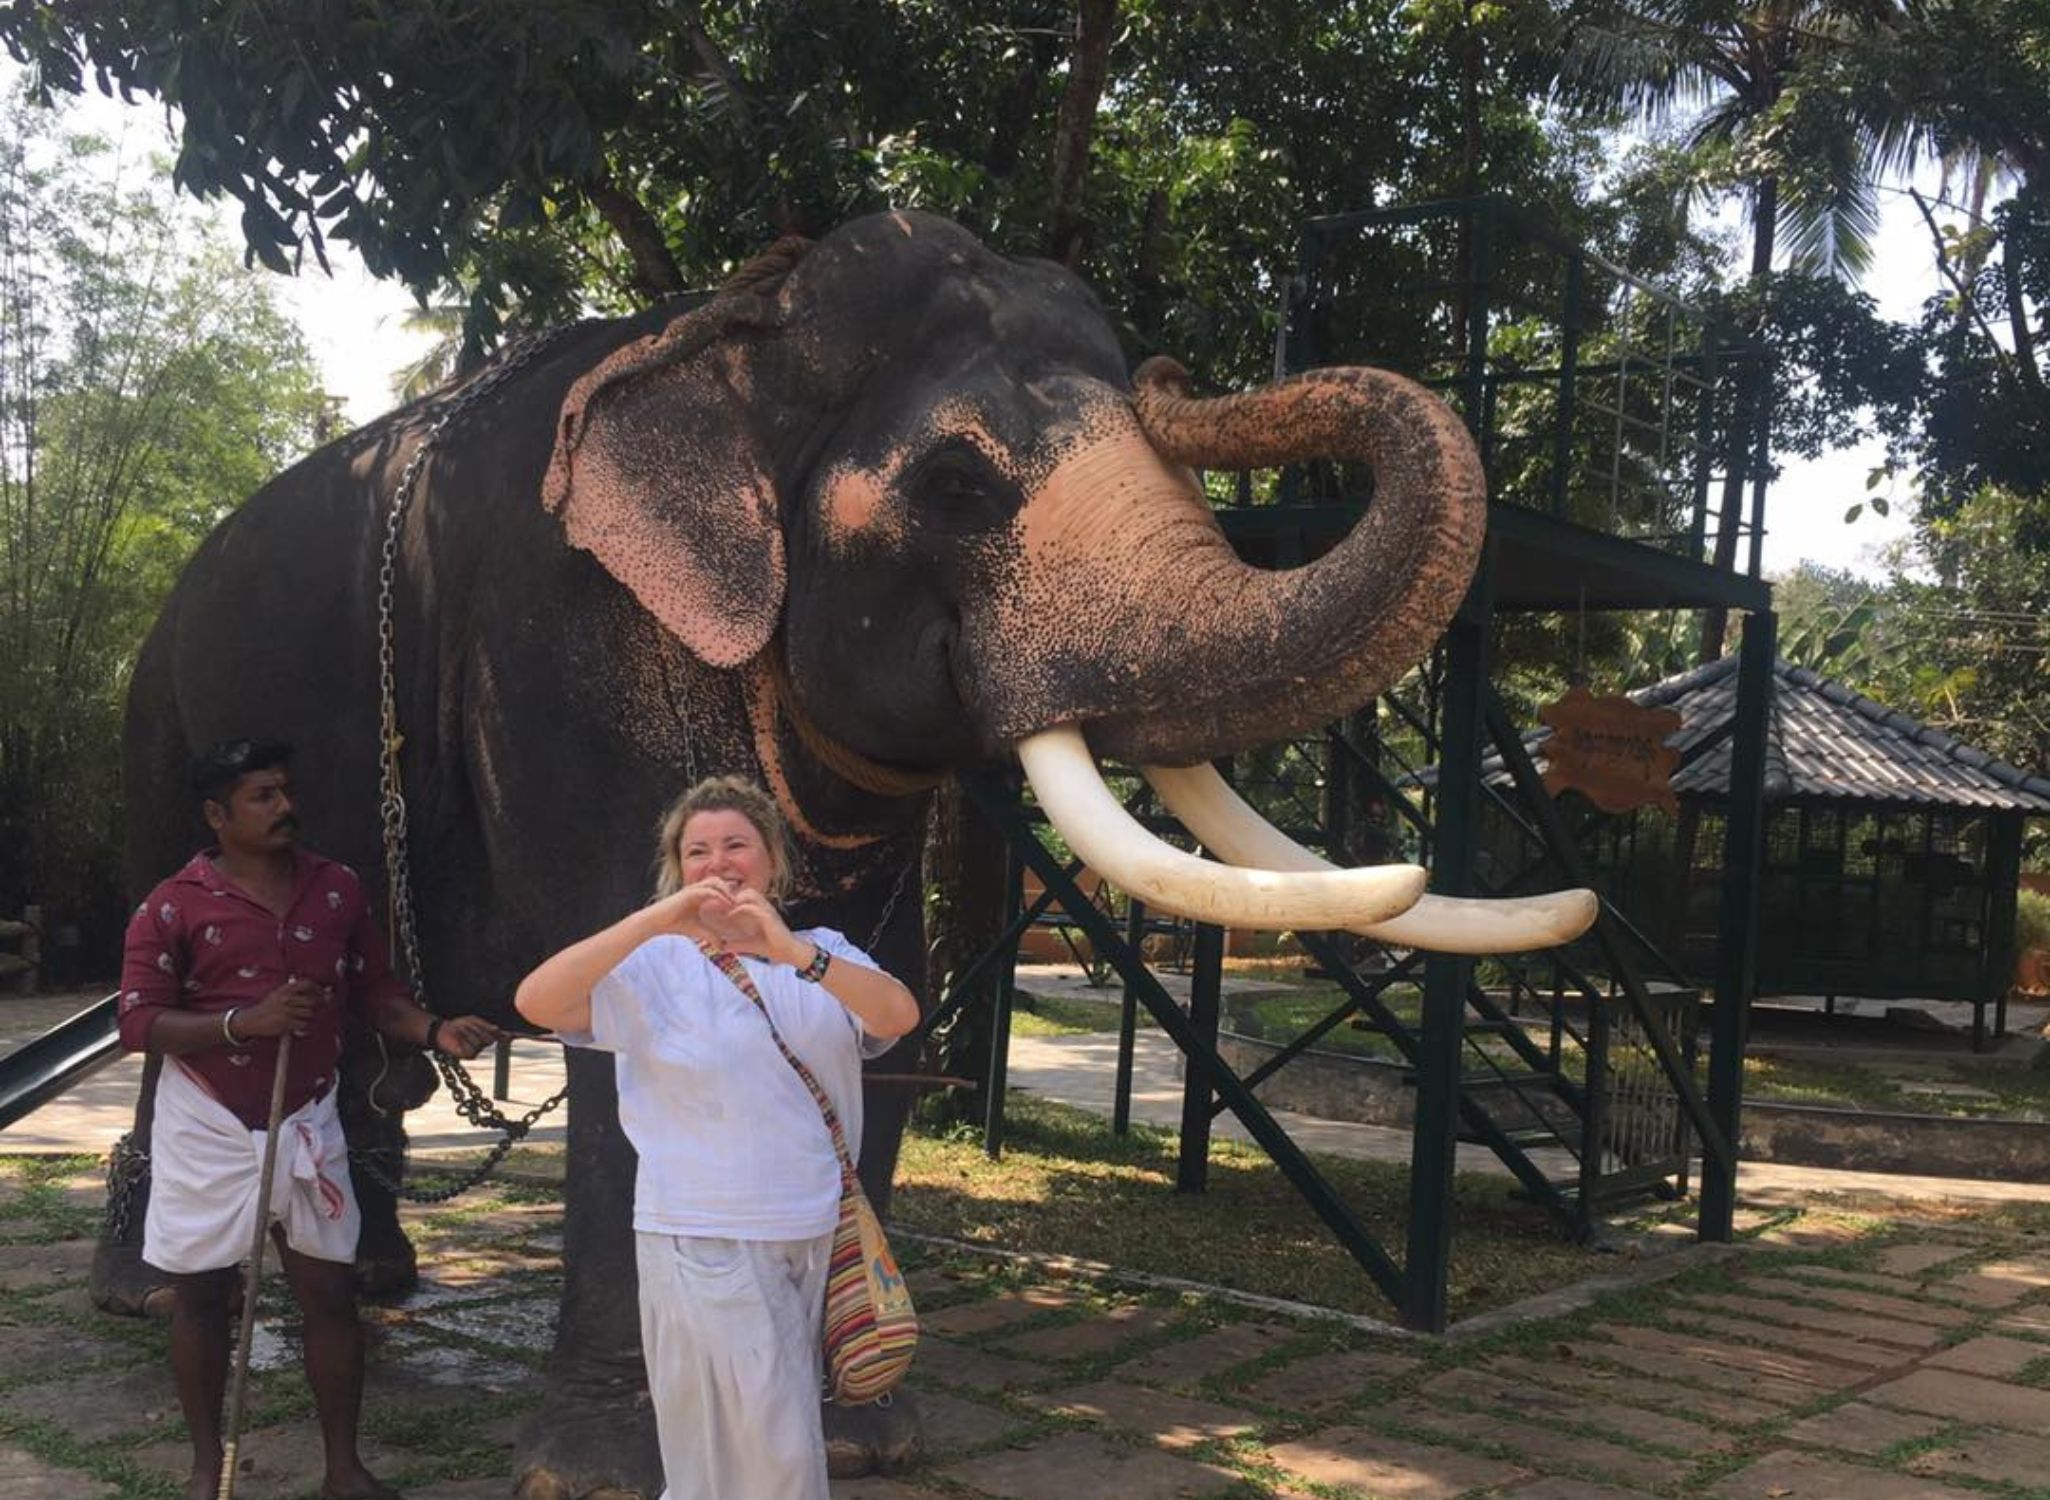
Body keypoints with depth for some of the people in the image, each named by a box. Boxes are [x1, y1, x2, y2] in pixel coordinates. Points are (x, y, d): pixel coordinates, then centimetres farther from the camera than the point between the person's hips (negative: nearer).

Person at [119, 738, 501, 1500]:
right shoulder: (173, 908, -9)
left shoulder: (337, 888, 1)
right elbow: (138, 1023, -12)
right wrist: (243, 1021, -25)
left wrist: (434, 1030, -14)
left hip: (307, 1122, 2)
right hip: (208, 1126, -2)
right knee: (200, 1294, 9)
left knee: (331, 1291, 4)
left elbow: (374, 990, 5)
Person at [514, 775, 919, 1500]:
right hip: (707, 1239, -5)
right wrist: (656, 919, -28)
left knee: (781, 1436, 18)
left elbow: (900, 1015, -13)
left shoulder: (822, 954, 6)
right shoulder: (656, 964, -5)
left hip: (815, 1237, 5)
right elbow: (536, 1000, -20)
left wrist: (796, 953, -29)